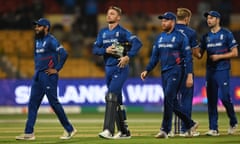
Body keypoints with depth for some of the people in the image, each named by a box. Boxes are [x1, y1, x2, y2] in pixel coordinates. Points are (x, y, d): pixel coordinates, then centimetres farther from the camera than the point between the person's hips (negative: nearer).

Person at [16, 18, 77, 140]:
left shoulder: (51, 40, -12)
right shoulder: (38, 41, 15)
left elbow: (63, 54, -22)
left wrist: (57, 69, -18)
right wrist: (37, 68, 16)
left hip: (48, 75, -9)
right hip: (37, 75, 9)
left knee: (54, 103, -6)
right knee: (32, 104, 4)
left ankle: (69, 129, 5)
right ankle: (29, 133, 4)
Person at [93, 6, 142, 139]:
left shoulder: (122, 32, -7)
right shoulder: (103, 32, 12)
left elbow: (137, 43, -18)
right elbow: (95, 49, 7)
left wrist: (128, 56, -26)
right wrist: (106, 50, -12)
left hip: (120, 68, -7)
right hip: (108, 69, 7)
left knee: (111, 96, -19)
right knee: (117, 100, 12)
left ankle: (108, 130, -24)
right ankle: (124, 131, 19)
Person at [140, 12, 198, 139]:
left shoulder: (181, 37, -5)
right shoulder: (159, 38, 15)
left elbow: (188, 57, -8)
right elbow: (155, 57, 18)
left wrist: (190, 75, -14)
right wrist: (147, 70, 5)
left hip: (176, 71, -7)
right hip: (164, 72, 7)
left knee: (168, 98, -16)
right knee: (173, 103, 8)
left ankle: (165, 130, -16)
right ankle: (190, 124, 22)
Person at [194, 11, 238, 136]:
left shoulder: (226, 34, -2)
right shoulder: (206, 37, 13)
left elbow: (234, 53, -4)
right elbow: (200, 55, 14)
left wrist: (219, 56, -13)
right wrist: (195, 53, -9)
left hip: (223, 70, -5)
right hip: (210, 71, 5)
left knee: (224, 97, -10)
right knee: (211, 100, 2)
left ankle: (233, 122, 13)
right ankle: (213, 129, 4)